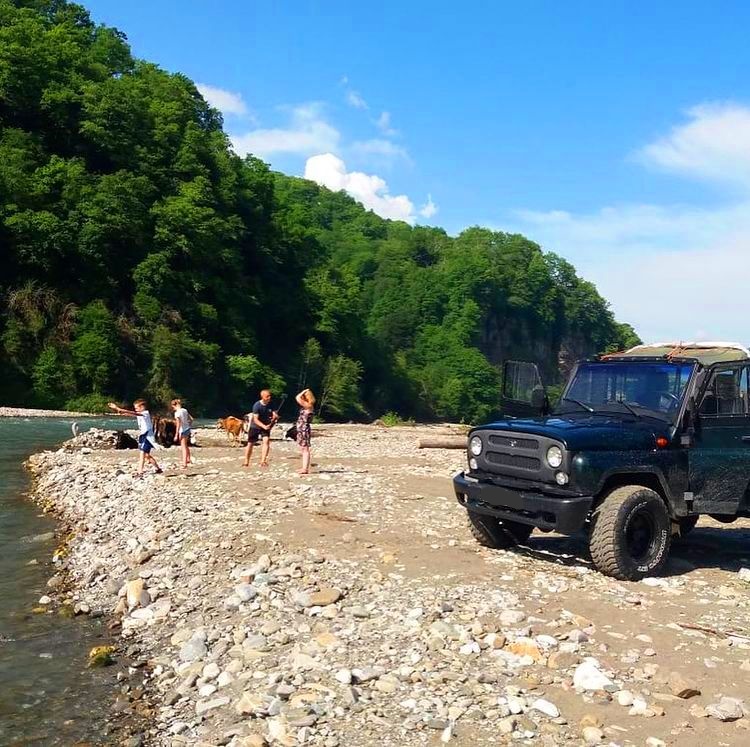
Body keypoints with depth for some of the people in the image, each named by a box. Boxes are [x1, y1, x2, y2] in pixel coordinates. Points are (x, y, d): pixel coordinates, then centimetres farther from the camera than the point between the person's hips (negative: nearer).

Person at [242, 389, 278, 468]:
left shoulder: (271, 405, -9)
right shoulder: (257, 405, -21)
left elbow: (275, 415, -2)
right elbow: (255, 419, -24)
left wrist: (275, 416, -27)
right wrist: (264, 426, -36)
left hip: (266, 426, 2)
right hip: (255, 426, -2)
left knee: (266, 440, -19)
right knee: (250, 443, 5)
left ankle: (263, 461, -17)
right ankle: (246, 462, 22)